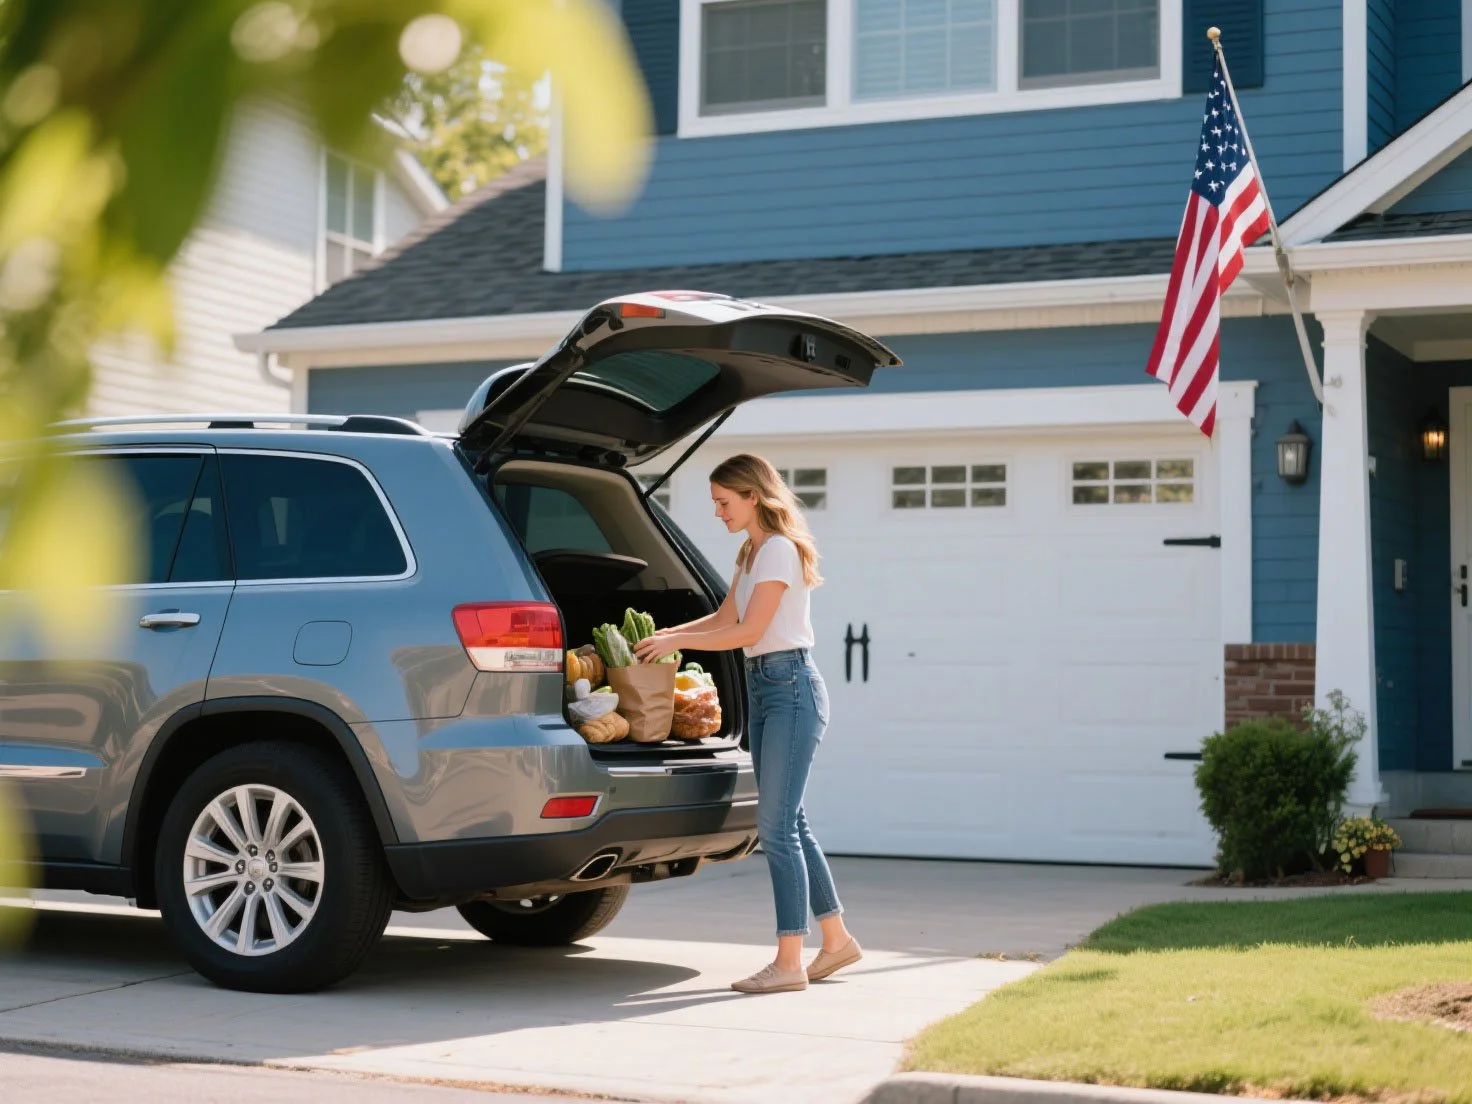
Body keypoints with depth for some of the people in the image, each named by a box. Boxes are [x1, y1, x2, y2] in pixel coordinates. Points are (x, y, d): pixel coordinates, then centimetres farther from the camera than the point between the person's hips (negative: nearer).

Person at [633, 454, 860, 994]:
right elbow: (724, 618, 19)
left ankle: (789, 962, -7)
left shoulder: (779, 549, -13)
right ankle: (836, 939, 21)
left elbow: (749, 631, -17)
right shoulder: (750, 553, 17)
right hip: (762, 687, 10)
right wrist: (664, 635, 8)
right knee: (787, 823, 12)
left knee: (777, 826, -10)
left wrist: (675, 641, -12)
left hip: (791, 686, -10)